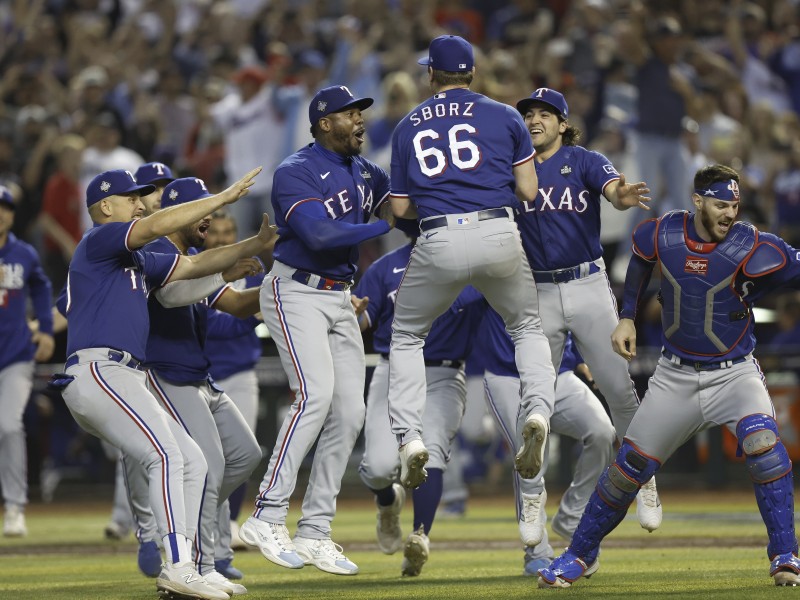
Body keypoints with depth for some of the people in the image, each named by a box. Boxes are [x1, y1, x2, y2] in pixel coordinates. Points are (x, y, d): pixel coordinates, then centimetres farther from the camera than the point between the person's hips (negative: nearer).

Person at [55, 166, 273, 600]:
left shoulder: (137, 261, 27)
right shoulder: (99, 240, -1)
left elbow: (192, 266, 25)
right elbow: (157, 226, -15)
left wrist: (257, 243, 15)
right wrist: (225, 197, -11)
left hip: (121, 381, 10)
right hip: (97, 372, -10)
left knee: (192, 462, 7)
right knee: (167, 456, -22)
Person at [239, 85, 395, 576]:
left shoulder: (363, 170, 12)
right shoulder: (295, 173, -13)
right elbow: (319, 233, -26)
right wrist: (383, 226, -22)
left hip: (340, 298, 8)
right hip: (296, 292, -8)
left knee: (349, 413, 1)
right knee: (316, 394, -25)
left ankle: (315, 532, 7)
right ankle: (268, 518, -24)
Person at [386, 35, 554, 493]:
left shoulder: (408, 127, 13)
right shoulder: (504, 116, 8)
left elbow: (400, 207, 14)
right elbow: (528, 191, 6)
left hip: (440, 243, 0)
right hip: (500, 236, 0)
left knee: (407, 336, 19)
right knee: (528, 327, 21)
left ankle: (410, 438, 4)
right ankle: (537, 410, -5)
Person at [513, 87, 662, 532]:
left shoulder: (585, 161, 0)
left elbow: (614, 189, -19)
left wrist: (624, 197, -41)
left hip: (589, 287, -2)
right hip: (539, 294, 2)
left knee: (619, 389, -6)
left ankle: (645, 483, 8)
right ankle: (532, 505, 13)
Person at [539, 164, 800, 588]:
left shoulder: (751, 248, -19)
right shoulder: (661, 234, -9)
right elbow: (641, 260, 13)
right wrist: (627, 317, 10)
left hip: (734, 374, -3)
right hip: (675, 375, 3)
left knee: (762, 440, -29)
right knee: (631, 464, 3)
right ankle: (580, 555, 23)